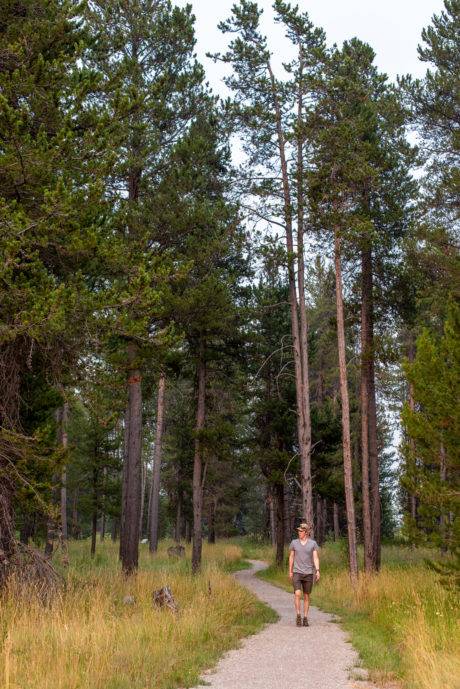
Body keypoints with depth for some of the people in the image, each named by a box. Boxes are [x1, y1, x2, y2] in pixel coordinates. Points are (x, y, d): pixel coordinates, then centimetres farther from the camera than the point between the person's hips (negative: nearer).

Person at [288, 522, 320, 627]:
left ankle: (305, 618, 15)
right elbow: (291, 557, 9)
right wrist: (290, 571, 9)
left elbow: (316, 558, -4)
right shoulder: (294, 542, 2)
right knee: (297, 594, -17)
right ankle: (298, 616, -6)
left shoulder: (313, 543, -1)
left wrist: (317, 571, -16)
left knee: (306, 596, 6)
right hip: (297, 572, 0)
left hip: (308, 573, 0)